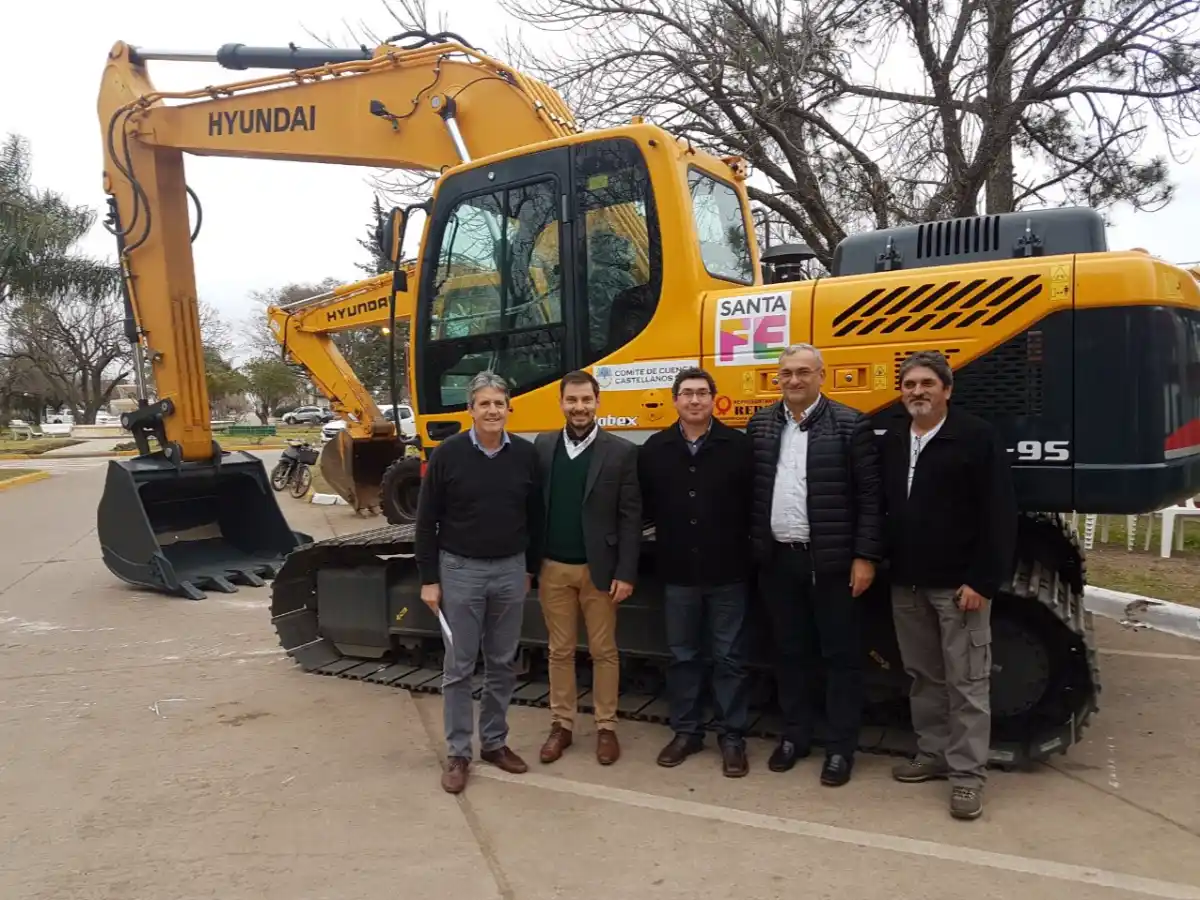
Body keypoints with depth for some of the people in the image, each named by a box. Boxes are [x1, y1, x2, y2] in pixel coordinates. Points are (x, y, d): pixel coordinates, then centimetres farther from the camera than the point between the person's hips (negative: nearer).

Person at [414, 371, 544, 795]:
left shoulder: (525, 454, 0)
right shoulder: (448, 454, -8)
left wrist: (530, 568, 11)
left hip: (510, 571, 3)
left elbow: (535, 516, 9)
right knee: (458, 667, 6)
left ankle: (494, 742, 28)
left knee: (502, 664, 13)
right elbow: (426, 521, -5)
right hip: (460, 570, -2)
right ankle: (457, 753, 18)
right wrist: (428, 578, -6)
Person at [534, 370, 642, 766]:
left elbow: (631, 517, -6)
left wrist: (625, 573, -10)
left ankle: (606, 727, 22)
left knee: (604, 651, 8)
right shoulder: (542, 446, 3)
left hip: (599, 568, -2)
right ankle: (561, 725, 25)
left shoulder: (621, 451, -5)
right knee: (560, 651, 12)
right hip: (553, 567, 2)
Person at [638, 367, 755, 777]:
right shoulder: (655, 449, 2)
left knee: (729, 657, 7)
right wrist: (670, 529, 5)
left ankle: (732, 736, 20)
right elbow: (645, 506, 8)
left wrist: (737, 538, -4)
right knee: (682, 655, 13)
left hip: (728, 571, -2)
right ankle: (686, 731, 27)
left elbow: (754, 503, -4)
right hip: (677, 572, 2)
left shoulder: (738, 445, -5)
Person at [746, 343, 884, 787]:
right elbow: (752, 490, 9)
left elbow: (870, 497, -8)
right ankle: (794, 734, 30)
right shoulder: (760, 424, 6)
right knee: (789, 653, 15)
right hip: (777, 558, 4)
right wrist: (753, 546, 5)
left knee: (839, 654, 7)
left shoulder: (850, 424, -6)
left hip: (830, 560, -4)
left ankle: (841, 747, 20)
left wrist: (865, 556, -11)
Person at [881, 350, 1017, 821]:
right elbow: (884, 508, 14)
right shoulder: (892, 441, 10)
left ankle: (967, 773, 11)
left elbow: (998, 515, -13)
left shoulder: (978, 437, -9)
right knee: (924, 676, 15)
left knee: (966, 682, 1)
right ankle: (932, 754, 28)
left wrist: (982, 581, -16)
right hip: (907, 583, 6)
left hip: (959, 584, -6)